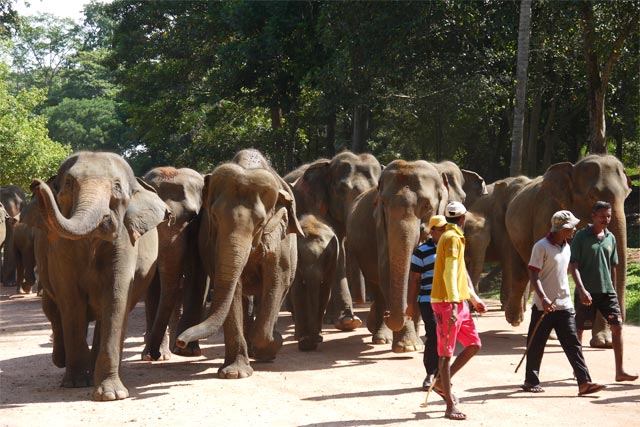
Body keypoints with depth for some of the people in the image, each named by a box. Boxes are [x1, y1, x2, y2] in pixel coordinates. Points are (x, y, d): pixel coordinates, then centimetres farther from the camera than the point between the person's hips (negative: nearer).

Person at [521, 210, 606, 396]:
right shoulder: (541, 247, -12)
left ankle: (584, 382, -6)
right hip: (543, 307, -6)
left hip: (564, 305, 6)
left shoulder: (566, 247, 12)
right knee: (536, 346, 4)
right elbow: (533, 276, -16)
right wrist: (544, 299, -27)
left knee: (573, 344, -1)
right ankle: (531, 381, 18)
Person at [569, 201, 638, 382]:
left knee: (617, 326, -5)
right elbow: (573, 265, -11)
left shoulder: (610, 238, 10)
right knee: (579, 329, 4)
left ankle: (619, 371, -3)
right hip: (586, 292, -4)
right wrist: (581, 289, -22)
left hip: (606, 290, 4)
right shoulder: (581, 236, -6)